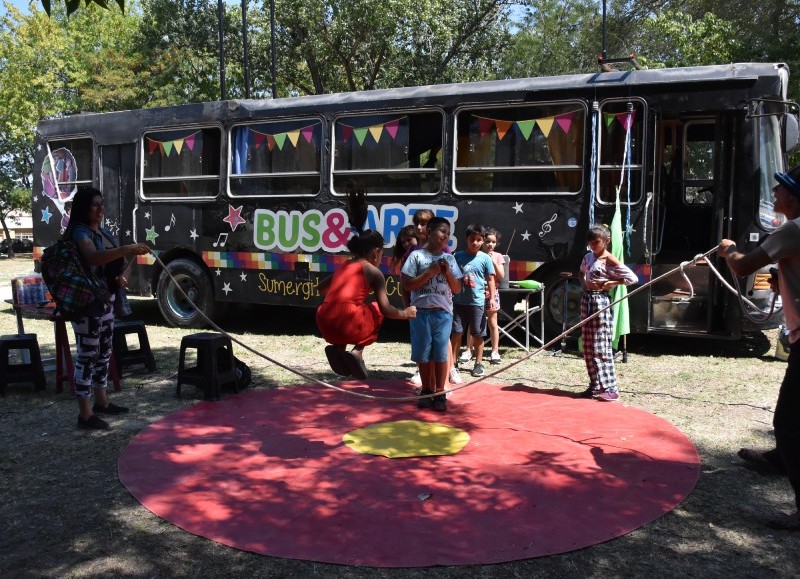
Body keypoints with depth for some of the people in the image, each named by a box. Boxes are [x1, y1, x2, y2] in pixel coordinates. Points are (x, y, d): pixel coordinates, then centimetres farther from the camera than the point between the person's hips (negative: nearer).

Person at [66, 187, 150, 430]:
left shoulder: (104, 232, 14)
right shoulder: (80, 232, -13)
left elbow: (110, 263, 25)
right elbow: (93, 257, -35)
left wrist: (120, 277, 4)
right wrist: (127, 249, -44)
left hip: (106, 300, 9)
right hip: (86, 302, -9)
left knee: (104, 352, 17)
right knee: (87, 355, -5)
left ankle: (101, 401, 31)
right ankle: (85, 414, 0)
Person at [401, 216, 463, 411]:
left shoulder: (449, 259, 11)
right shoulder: (417, 256, 1)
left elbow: (457, 289, 12)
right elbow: (408, 284, -4)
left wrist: (447, 273, -5)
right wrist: (430, 273, -12)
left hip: (443, 313, 2)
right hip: (421, 311, -2)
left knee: (441, 354, 1)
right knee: (423, 354, 5)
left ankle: (439, 394, 9)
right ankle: (427, 391, 20)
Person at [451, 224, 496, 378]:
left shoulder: (485, 258, -1)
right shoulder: (458, 256, 1)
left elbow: (490, 279, 3)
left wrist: (492, 298, -6)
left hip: (477, 302, -1)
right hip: (459, 301, 1)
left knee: (477, 334, 9)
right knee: (456, 333, 3)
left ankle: (478, 363, 21)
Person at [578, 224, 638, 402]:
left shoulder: (610, 261, -11)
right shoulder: (588, 257, 11)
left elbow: (632, 278, -15)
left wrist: (611, 283, -16)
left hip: (601, 302, -8)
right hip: (587, 300, 8)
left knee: (601, 348, -9)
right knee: (588, 347, 10)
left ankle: (611, 389, -4)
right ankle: (595, 385, 19)